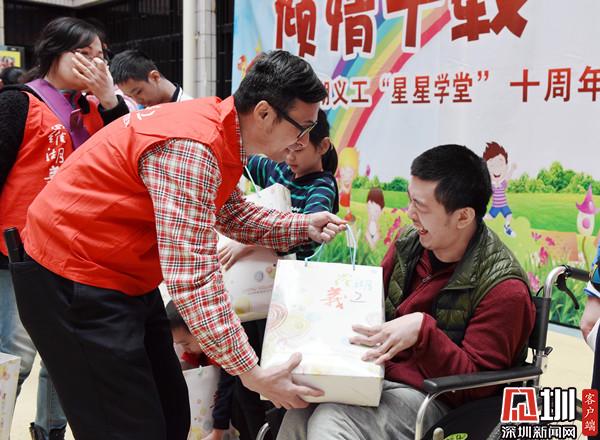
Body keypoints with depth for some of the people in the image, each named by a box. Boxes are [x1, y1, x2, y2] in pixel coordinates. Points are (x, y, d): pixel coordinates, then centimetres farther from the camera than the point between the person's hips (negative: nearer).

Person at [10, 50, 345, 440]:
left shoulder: (222, 131, 2)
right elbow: (193, 277, -32)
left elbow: (232, 215, 16)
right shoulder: (191, 149, -29)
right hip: (74, 280, -9)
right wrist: (250, 372, -29)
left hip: (123, 277, 9)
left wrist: (304, 226, 3)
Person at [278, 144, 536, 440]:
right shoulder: (409, 244, 3)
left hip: (432, 400, -5)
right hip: (377, 375, 6)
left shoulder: (504, 290, -14)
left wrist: (423, 331, -29)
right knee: (299, 412, -22)